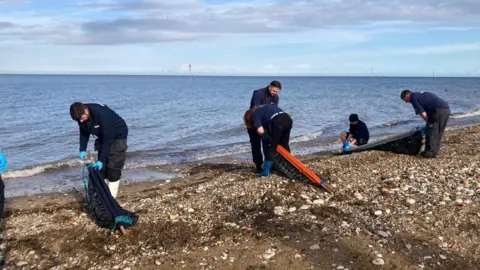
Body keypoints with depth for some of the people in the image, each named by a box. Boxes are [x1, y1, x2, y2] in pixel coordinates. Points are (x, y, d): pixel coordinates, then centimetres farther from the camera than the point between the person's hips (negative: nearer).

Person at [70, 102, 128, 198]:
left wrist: (101, 160, -32)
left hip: (118, 136, -7)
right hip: (104, 136, 8)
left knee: (113, 167, -11)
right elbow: (84, 132, 3)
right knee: (101, 168, 5)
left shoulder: (101, 114, -36)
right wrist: (82, 150, -9)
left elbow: (108, 138, -32)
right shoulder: (81, 115, -14)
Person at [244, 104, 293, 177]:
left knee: (271, 147, 6)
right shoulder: (266, 106, 34)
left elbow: (260, 131, -4)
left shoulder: (255, 115, 12)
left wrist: (266, 137, 17)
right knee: (284, 145, 22)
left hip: (277, 122, -7)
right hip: (288, 119, 7)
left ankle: (266, 171, 10)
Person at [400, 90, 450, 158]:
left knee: (431, 132, -1)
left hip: (439, 110, -9)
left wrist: (428, 122, 7)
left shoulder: (414, 98, -3)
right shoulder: (420, 94, 25)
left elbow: (423, 114, -11)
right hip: (446, 108, 9)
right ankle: (435, 151, 24)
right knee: (438, 132, 17)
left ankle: (430, 153, 3)